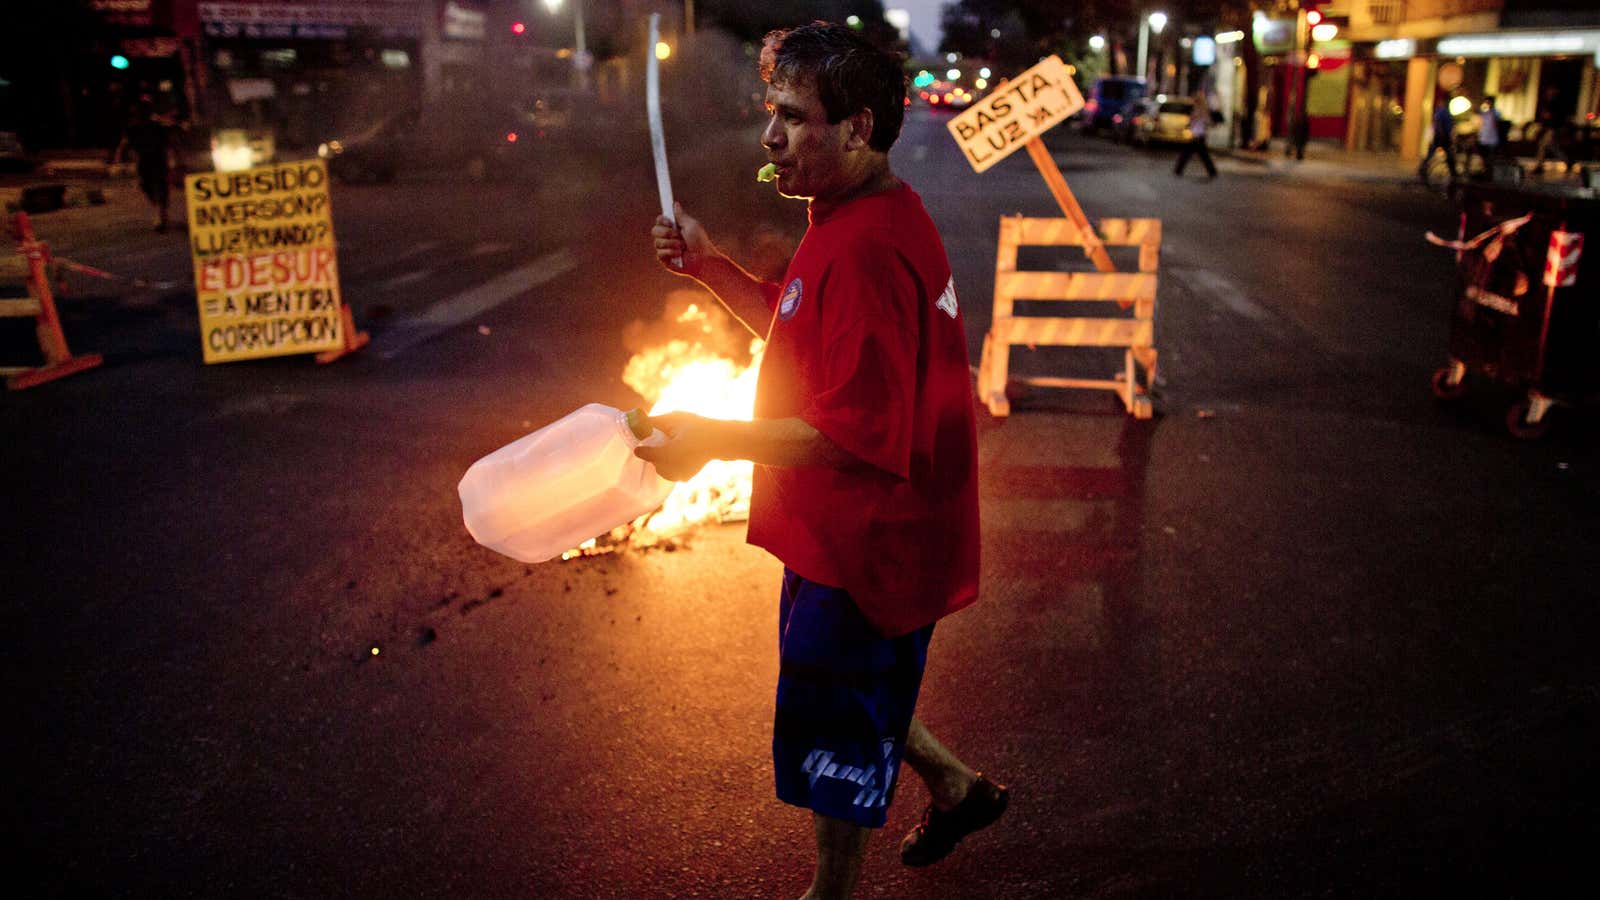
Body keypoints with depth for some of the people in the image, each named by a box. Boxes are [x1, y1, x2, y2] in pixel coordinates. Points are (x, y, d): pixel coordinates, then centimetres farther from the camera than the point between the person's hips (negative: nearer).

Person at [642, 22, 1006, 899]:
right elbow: (801, 327, 18)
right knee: (854, 692, 28)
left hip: (862, 541, -10)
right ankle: (956, 787, 48)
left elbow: (859, 433, -31)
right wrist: (711, 267, 5)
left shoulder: (865, 250, -27)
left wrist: (717, 438, -30)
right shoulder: (866, 218, 8)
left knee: (833, 731, 10)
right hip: (855, 530, 10)